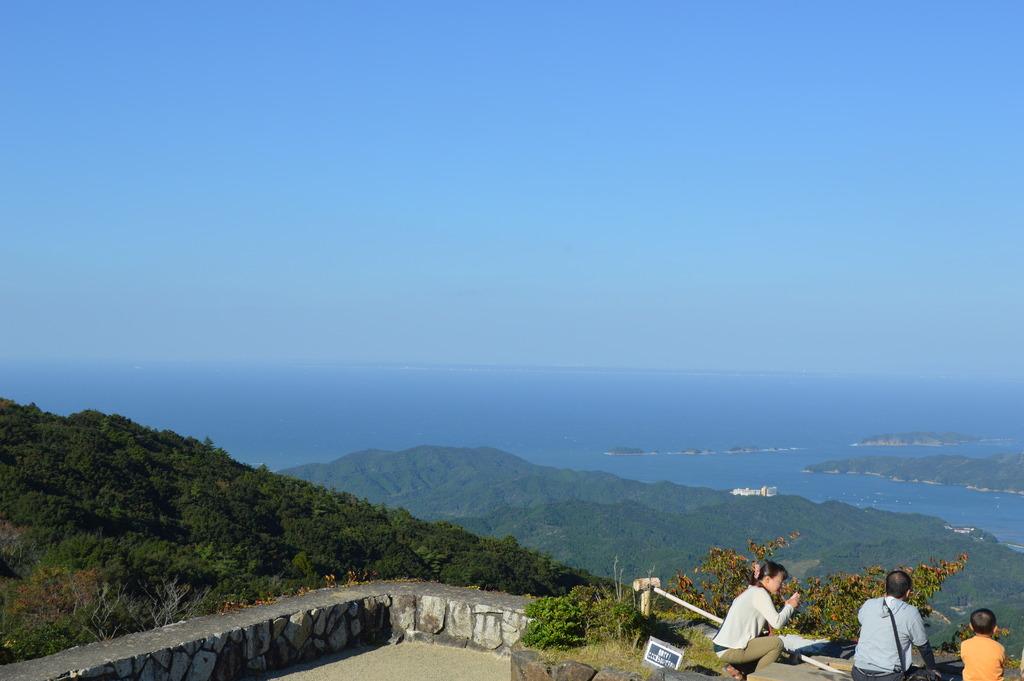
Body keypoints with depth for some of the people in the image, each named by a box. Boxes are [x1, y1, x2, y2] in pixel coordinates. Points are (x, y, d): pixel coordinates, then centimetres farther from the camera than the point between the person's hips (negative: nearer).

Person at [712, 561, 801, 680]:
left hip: (724, 647, 10)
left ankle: (736, 667, 13)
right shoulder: (760, 593, -12)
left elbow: (771, 621, 12)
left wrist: (788, 606, 7)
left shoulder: (752, 591, 17)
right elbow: (777, 623, -20)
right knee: (777, 643, -11)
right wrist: (790, 606, -5)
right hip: (729, 650, -10)